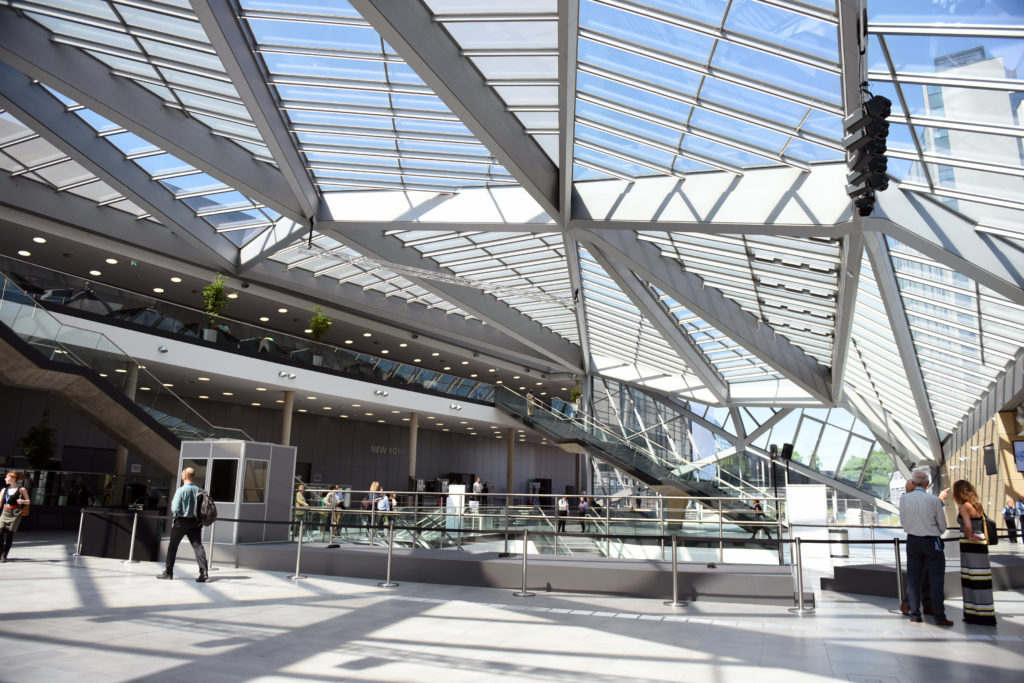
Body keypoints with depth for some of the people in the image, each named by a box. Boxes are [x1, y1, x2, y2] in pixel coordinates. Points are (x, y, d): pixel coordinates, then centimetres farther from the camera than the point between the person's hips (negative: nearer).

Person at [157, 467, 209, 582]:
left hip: (182, 521, -3)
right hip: (195, 522, 3)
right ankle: (203, 572, -14)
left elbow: (175, 509, -15)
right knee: (198, 546, 0)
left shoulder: (181, 490, -13)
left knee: (172, 545, 14)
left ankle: (168, 572, 23)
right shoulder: (199, 490, 0)